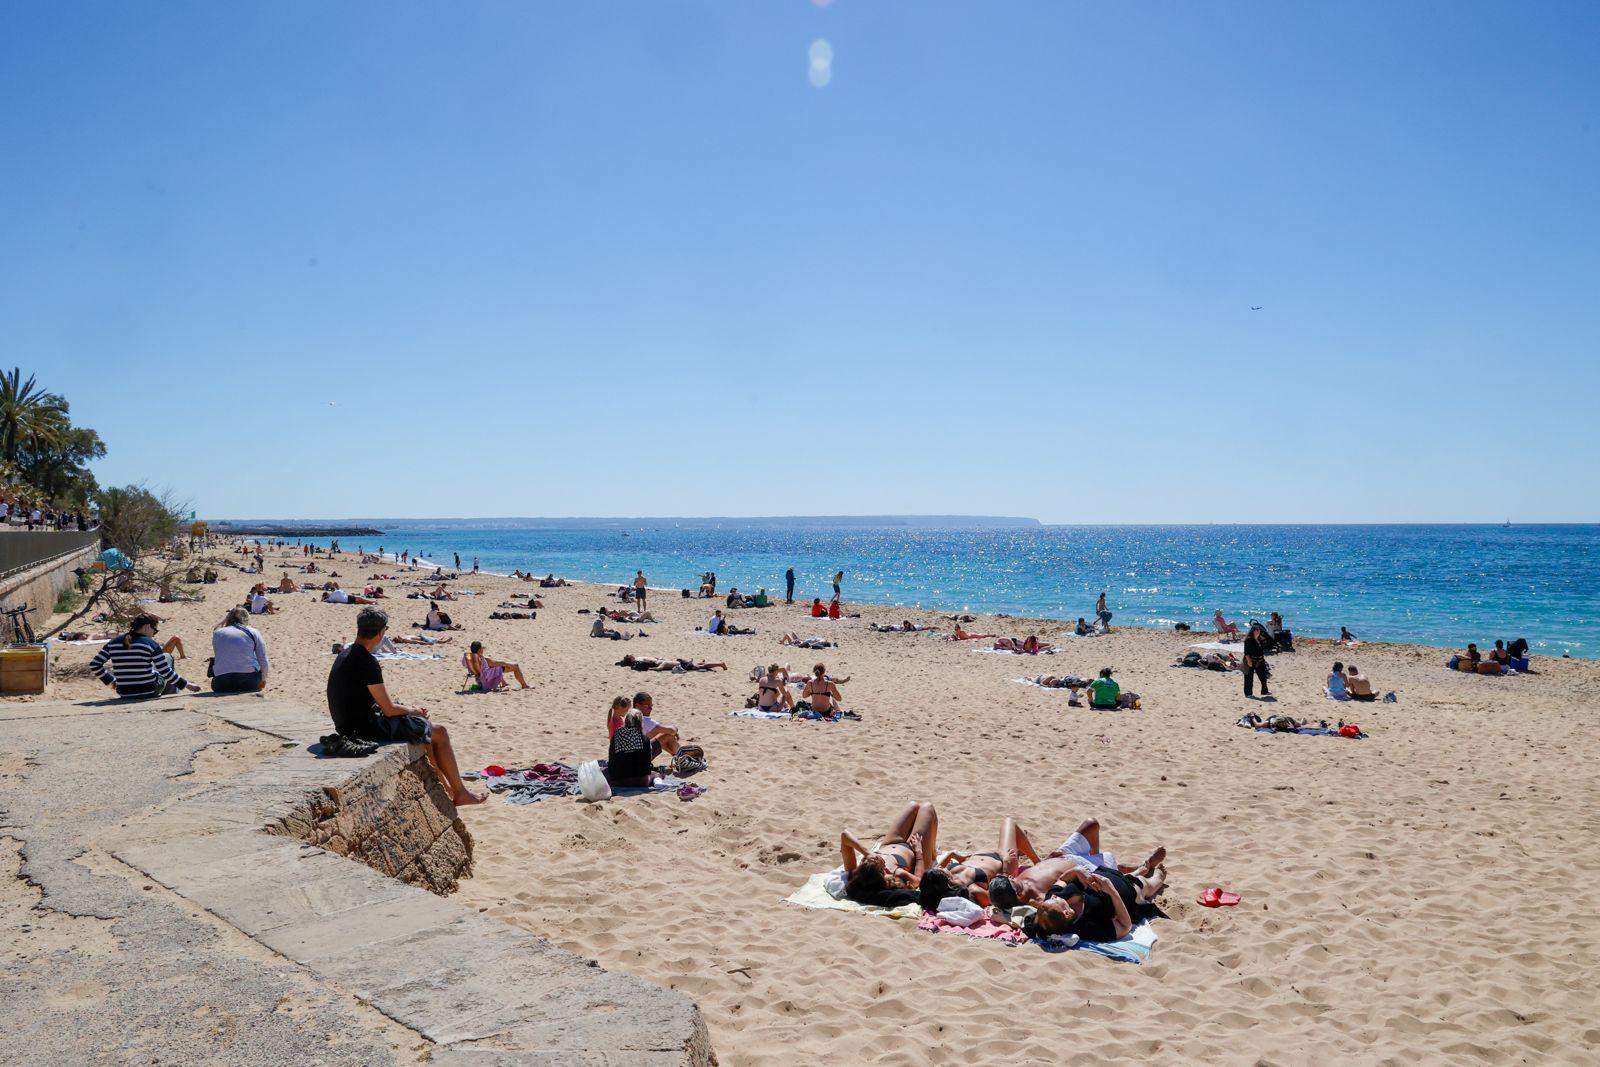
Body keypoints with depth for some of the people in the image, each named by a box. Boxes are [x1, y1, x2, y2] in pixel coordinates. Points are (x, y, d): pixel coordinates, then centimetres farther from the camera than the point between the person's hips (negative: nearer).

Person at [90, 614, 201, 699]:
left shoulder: (113, 643, 0)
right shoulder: (150, 644, -14)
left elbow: (94, 665, 0)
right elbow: (166, 672, -13)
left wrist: (111, 680, 13)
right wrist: (187, 684, -1)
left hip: (124, 695, 5)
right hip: (149, 692, -5)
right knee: (167, 657, 23)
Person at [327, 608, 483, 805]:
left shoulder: (345, 653, 7)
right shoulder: (367, 662, -24)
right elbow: (389, 710, -20)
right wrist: (413, 711, 0)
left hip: (349, 724, 10)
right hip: (366, 729, -10)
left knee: (423, 726, 25)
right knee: (440, 732, 1)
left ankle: (443, 785, 31)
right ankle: (460, 793, 12)